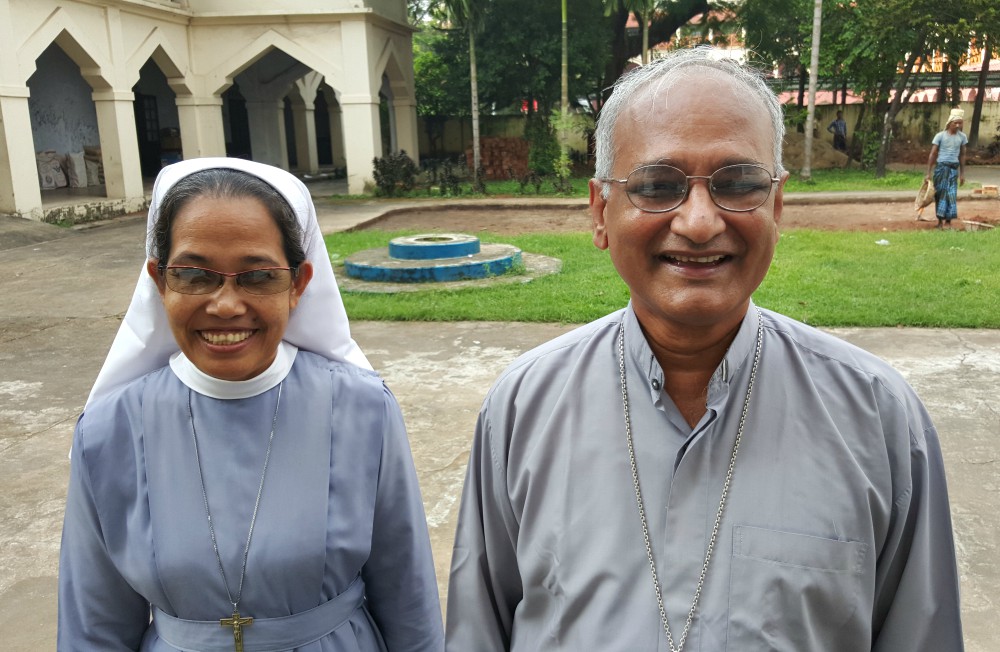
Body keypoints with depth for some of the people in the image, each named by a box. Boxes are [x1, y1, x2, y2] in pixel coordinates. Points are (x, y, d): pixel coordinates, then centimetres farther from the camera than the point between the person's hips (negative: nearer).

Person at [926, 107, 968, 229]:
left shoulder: (962, 137, 4)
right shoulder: (940, 135, -5)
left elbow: (962, 155, 11)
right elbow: (932, 154, -3)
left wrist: (962, 173, 10)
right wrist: (929, 172, -6)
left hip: (954, 168, 2)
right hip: (941, 167, -2)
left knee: (951, 195, -2)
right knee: (940, 193, -1)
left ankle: (948, 221, 1)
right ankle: (940, 220, 7)